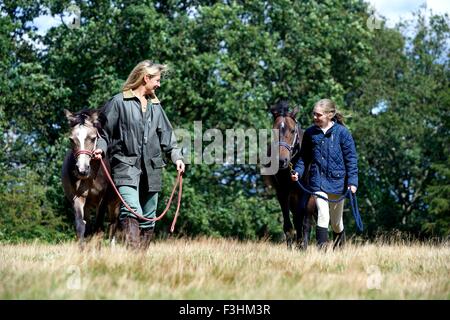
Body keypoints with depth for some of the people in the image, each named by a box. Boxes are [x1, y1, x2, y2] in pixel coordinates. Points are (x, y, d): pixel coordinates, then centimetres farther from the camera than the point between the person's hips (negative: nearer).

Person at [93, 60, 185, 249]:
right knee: (131, 211, -23)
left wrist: (176, 156, 6)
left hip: (151, 169, 7)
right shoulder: (119, 102, 1)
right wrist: (101, 148, -15)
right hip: (126, 165, -6)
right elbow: (104, 129, 3)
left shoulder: (155, 106, 18)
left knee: (148, 218, 8)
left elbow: (166, 135, 19)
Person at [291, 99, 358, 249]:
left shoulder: (342, 132, -6)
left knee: (336, 221, 14)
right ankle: (321, 248, -16)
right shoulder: (310, 133, 1)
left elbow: (351, 158, -5)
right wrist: (298, 171, -6)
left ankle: (340, 241, 42)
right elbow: (304, 157, 11)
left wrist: (352, 181, -11)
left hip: (337, 180, -1)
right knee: (322, 215, -16)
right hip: (318, 181, 1)